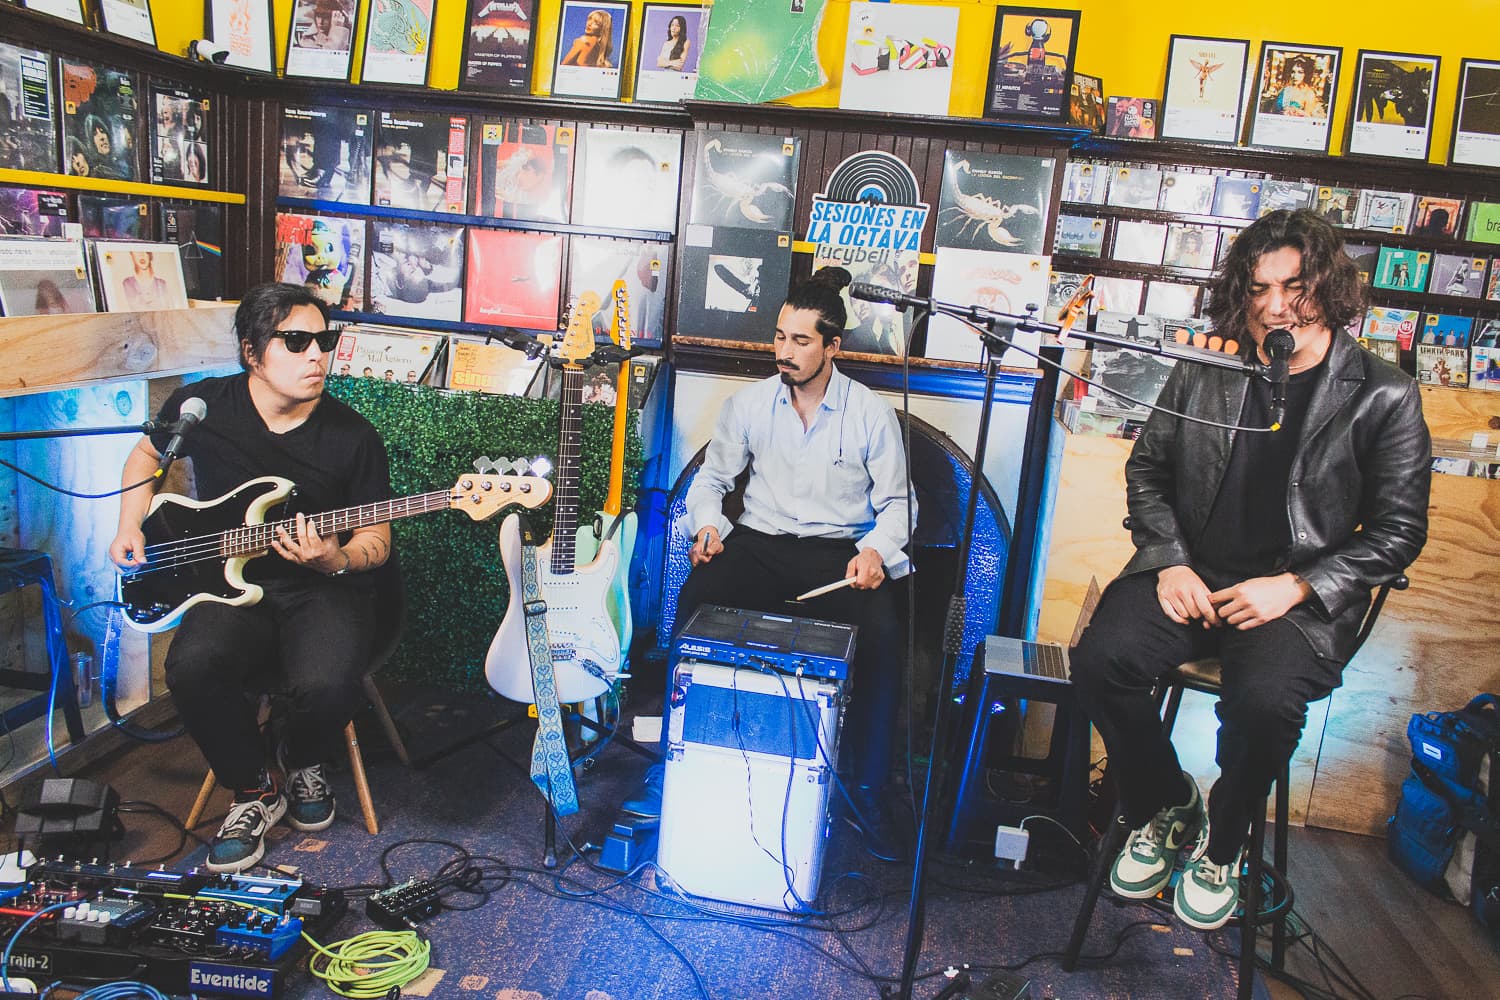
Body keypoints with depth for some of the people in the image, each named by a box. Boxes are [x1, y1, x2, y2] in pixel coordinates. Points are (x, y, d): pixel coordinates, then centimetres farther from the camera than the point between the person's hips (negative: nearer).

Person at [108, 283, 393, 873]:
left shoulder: (352, 437, -5)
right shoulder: (200, 406, 1)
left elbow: (377, 538, 1)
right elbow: (148, 453, 23)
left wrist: (337, 560, -21)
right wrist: (130, 526, 10)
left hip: (323, 587, -1)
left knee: (327, 685, -32)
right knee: (193, 666, -31)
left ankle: (303, 763, 8)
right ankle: (255, 791, -3)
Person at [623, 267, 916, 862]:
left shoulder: (871, 414, 0)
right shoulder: (749, 404, 5)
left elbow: (896, 501, 3)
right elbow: (712, 477, 14)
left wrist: (876, 550, -17)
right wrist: (706, 522, -7)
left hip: (840, 553, -1)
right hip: (759, 543, 2)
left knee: (884, 632, -31)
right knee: (696, 599, -30)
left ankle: (867, 788, -12)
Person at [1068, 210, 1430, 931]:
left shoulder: (1384, 397, -1)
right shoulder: (1202, 374, 7)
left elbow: (1397, 530, 1)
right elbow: (1146, 471, 13)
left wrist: (1294, 587, -12)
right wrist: (1169, 562, -3)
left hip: (1299, 595, -2)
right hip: (1191, 574, 3)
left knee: (1265, 701, -32)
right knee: (1101, 660, -23)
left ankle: (1221, 846, 2)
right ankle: (1163, 809, 6)